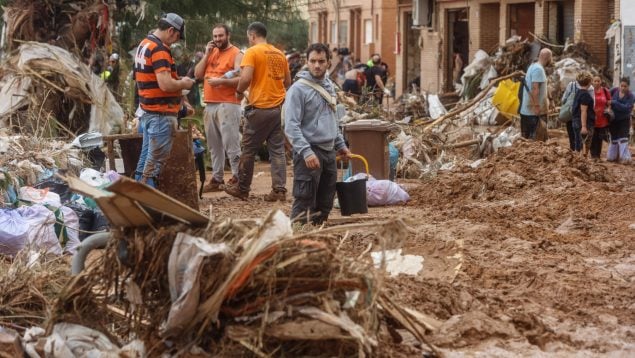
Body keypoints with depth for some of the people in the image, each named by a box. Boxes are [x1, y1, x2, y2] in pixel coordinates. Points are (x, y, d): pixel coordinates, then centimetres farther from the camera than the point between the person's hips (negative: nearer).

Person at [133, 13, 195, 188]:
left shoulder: (143, 45, 13)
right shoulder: (160, 50, -18)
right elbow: (165, 85, -26)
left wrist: (178, 82, 15)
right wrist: (184, 83, -7)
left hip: (147, 111, 10)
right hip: (161, 114, -10)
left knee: (147, 156, 14)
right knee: (156, 160, -6)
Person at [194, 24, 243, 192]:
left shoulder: (236, 54, -3)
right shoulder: (212, 53, 19)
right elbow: (197, 74, 12)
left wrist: (221, 81, -21)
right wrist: (206, 54, 3)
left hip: (228, 104, -7)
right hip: (210, 105, 7)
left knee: (231, 144, -10)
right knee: (214, 145, 9)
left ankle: (238, 177, -7)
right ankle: (217, 178, 13)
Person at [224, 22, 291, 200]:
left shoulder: (252, 52, -8)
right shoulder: (279, 54, 10)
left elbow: (246, 78, -19)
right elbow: (287, 82, 15)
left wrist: (239, 91, -1)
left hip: (259, 107, -5)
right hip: (279, 107, 5)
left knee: (249, 150, 6)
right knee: (278, 150, 6)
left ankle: (242, 189, 15)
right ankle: (279, 189, -1)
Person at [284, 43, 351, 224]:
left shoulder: (329, 86, 13)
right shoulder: (298, 89, -11)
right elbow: (291, 126, -17)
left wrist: (340, 144, 21)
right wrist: (306, 152, -25)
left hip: (329, 151, 8)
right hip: (309, 152, -8)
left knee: (325, 203, 12)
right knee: (304, 204, -9)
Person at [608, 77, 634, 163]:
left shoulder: (630, 96, -14)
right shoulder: (614, 91, -6)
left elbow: (626, 108, -26)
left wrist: (613, 102, -29)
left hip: (624, 120, -3)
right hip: (613, 119, 3)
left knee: (623, 138, -11)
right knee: (614, 138, 13)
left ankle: (625, 157, -11)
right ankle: (612, 156, 26)